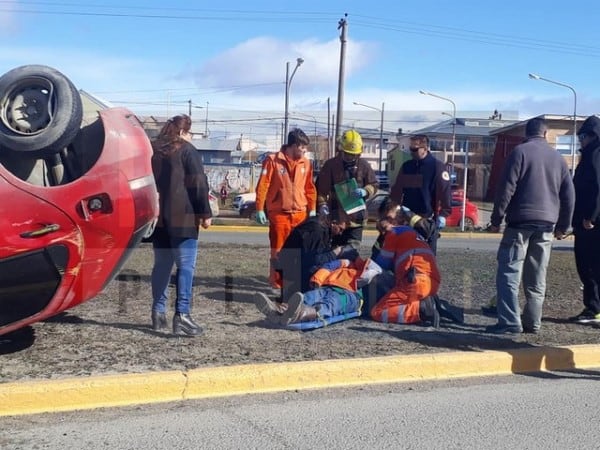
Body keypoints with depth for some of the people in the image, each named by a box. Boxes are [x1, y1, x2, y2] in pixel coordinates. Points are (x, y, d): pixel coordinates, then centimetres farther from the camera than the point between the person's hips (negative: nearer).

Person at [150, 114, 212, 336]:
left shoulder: (153, 152, 17)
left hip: (158, 218, 7)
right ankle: (182, 315, -14)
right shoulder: (188, 151, -4)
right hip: (182, 218, -7)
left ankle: (158, 313, 15)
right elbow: (198, 184, -10)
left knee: (162, 265, 13)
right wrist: (205, 213, -7)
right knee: (186, 266, -7)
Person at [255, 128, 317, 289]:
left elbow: (310, 188, 13)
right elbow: (262, 186, -5)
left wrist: (312, 209, 7)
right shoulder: (273, 160, -5)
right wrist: (260, 209, -9)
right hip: (278, 213, -4)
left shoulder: (306, 163, 8)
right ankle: (276, 281, 12)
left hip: (300, 213, 4)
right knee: (278, 249, 3)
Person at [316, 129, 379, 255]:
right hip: (335, 217, -1)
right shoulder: (330, 165, -2)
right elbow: (321, 188, -3)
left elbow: (374, 185, 9)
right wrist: (322, 204, -16)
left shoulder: (364, 165, 5)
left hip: (356, 218, 1)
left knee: (352, 250, 2)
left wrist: (365, 191, -13)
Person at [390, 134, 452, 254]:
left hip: (428, 220, -5)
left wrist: (443, 214, -16)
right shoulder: (406, 166, 11)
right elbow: (396, 191, 17)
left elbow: (445, 191, -10)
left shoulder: (437, 166, -6)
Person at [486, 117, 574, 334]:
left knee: (509, 271, -4)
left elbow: (506, 188, -9)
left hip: (520, 221, -5)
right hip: (546, 223, 5)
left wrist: (496, 219, -5)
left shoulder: (519, 152, -2)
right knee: (536, 277, 10)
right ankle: (532, 322, 13)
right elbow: (569, 195, 15)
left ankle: (509, 322, -11)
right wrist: (562, 226, 21)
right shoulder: (557, 157, 14)